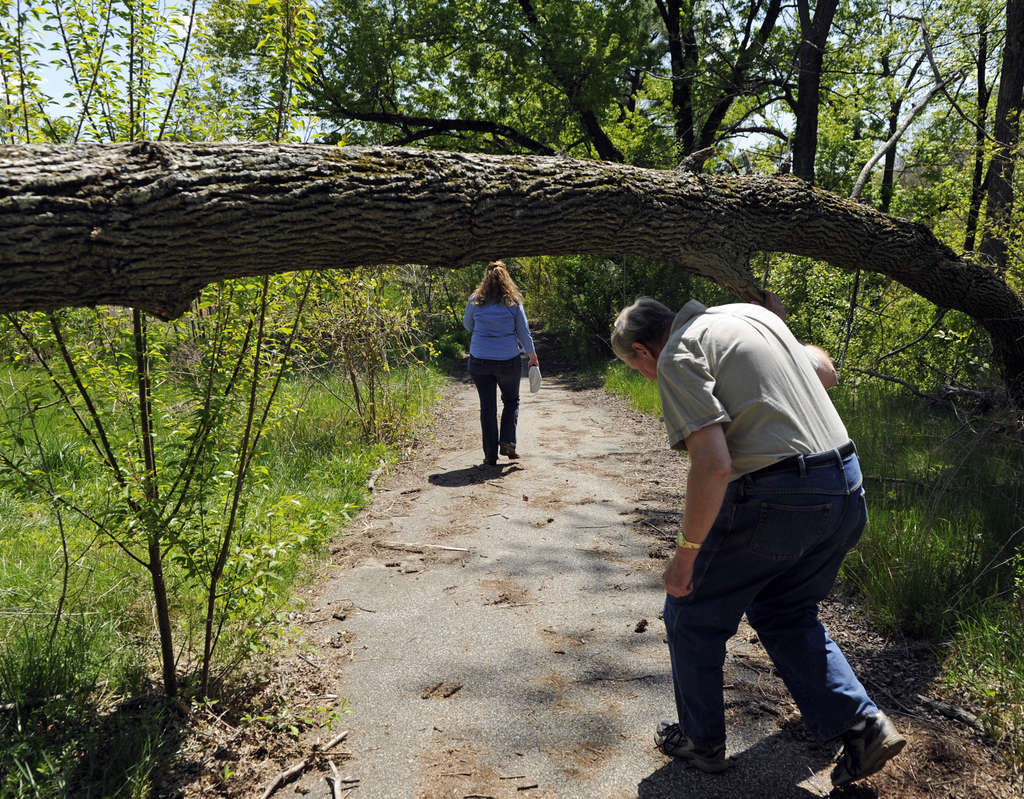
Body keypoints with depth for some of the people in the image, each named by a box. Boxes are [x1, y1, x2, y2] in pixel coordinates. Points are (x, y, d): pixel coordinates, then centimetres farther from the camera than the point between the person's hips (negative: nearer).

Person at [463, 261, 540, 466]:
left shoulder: (475, 301, -3)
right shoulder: (513, 303, -5)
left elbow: (467, 325, 13)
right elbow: (524, 333, 1)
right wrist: (533, 356, 12)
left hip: (479, 361, 1)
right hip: (508, 361, -1)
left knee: (487, 407, 8)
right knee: (511, 401, 20)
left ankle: (490, 454, 9)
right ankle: (508, 442, 5)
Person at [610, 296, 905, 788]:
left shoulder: (678, 357, -9)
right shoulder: (751, 313, 16)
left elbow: (713, 466, -20)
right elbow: (824, 370, 29)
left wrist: (685, 554, -12)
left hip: (774, 498, -8)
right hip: (846, 486, 8)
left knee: (692, 615, 14)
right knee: (787, 613, 27)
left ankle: (701, 741, 28)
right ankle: (861, 725, 16)